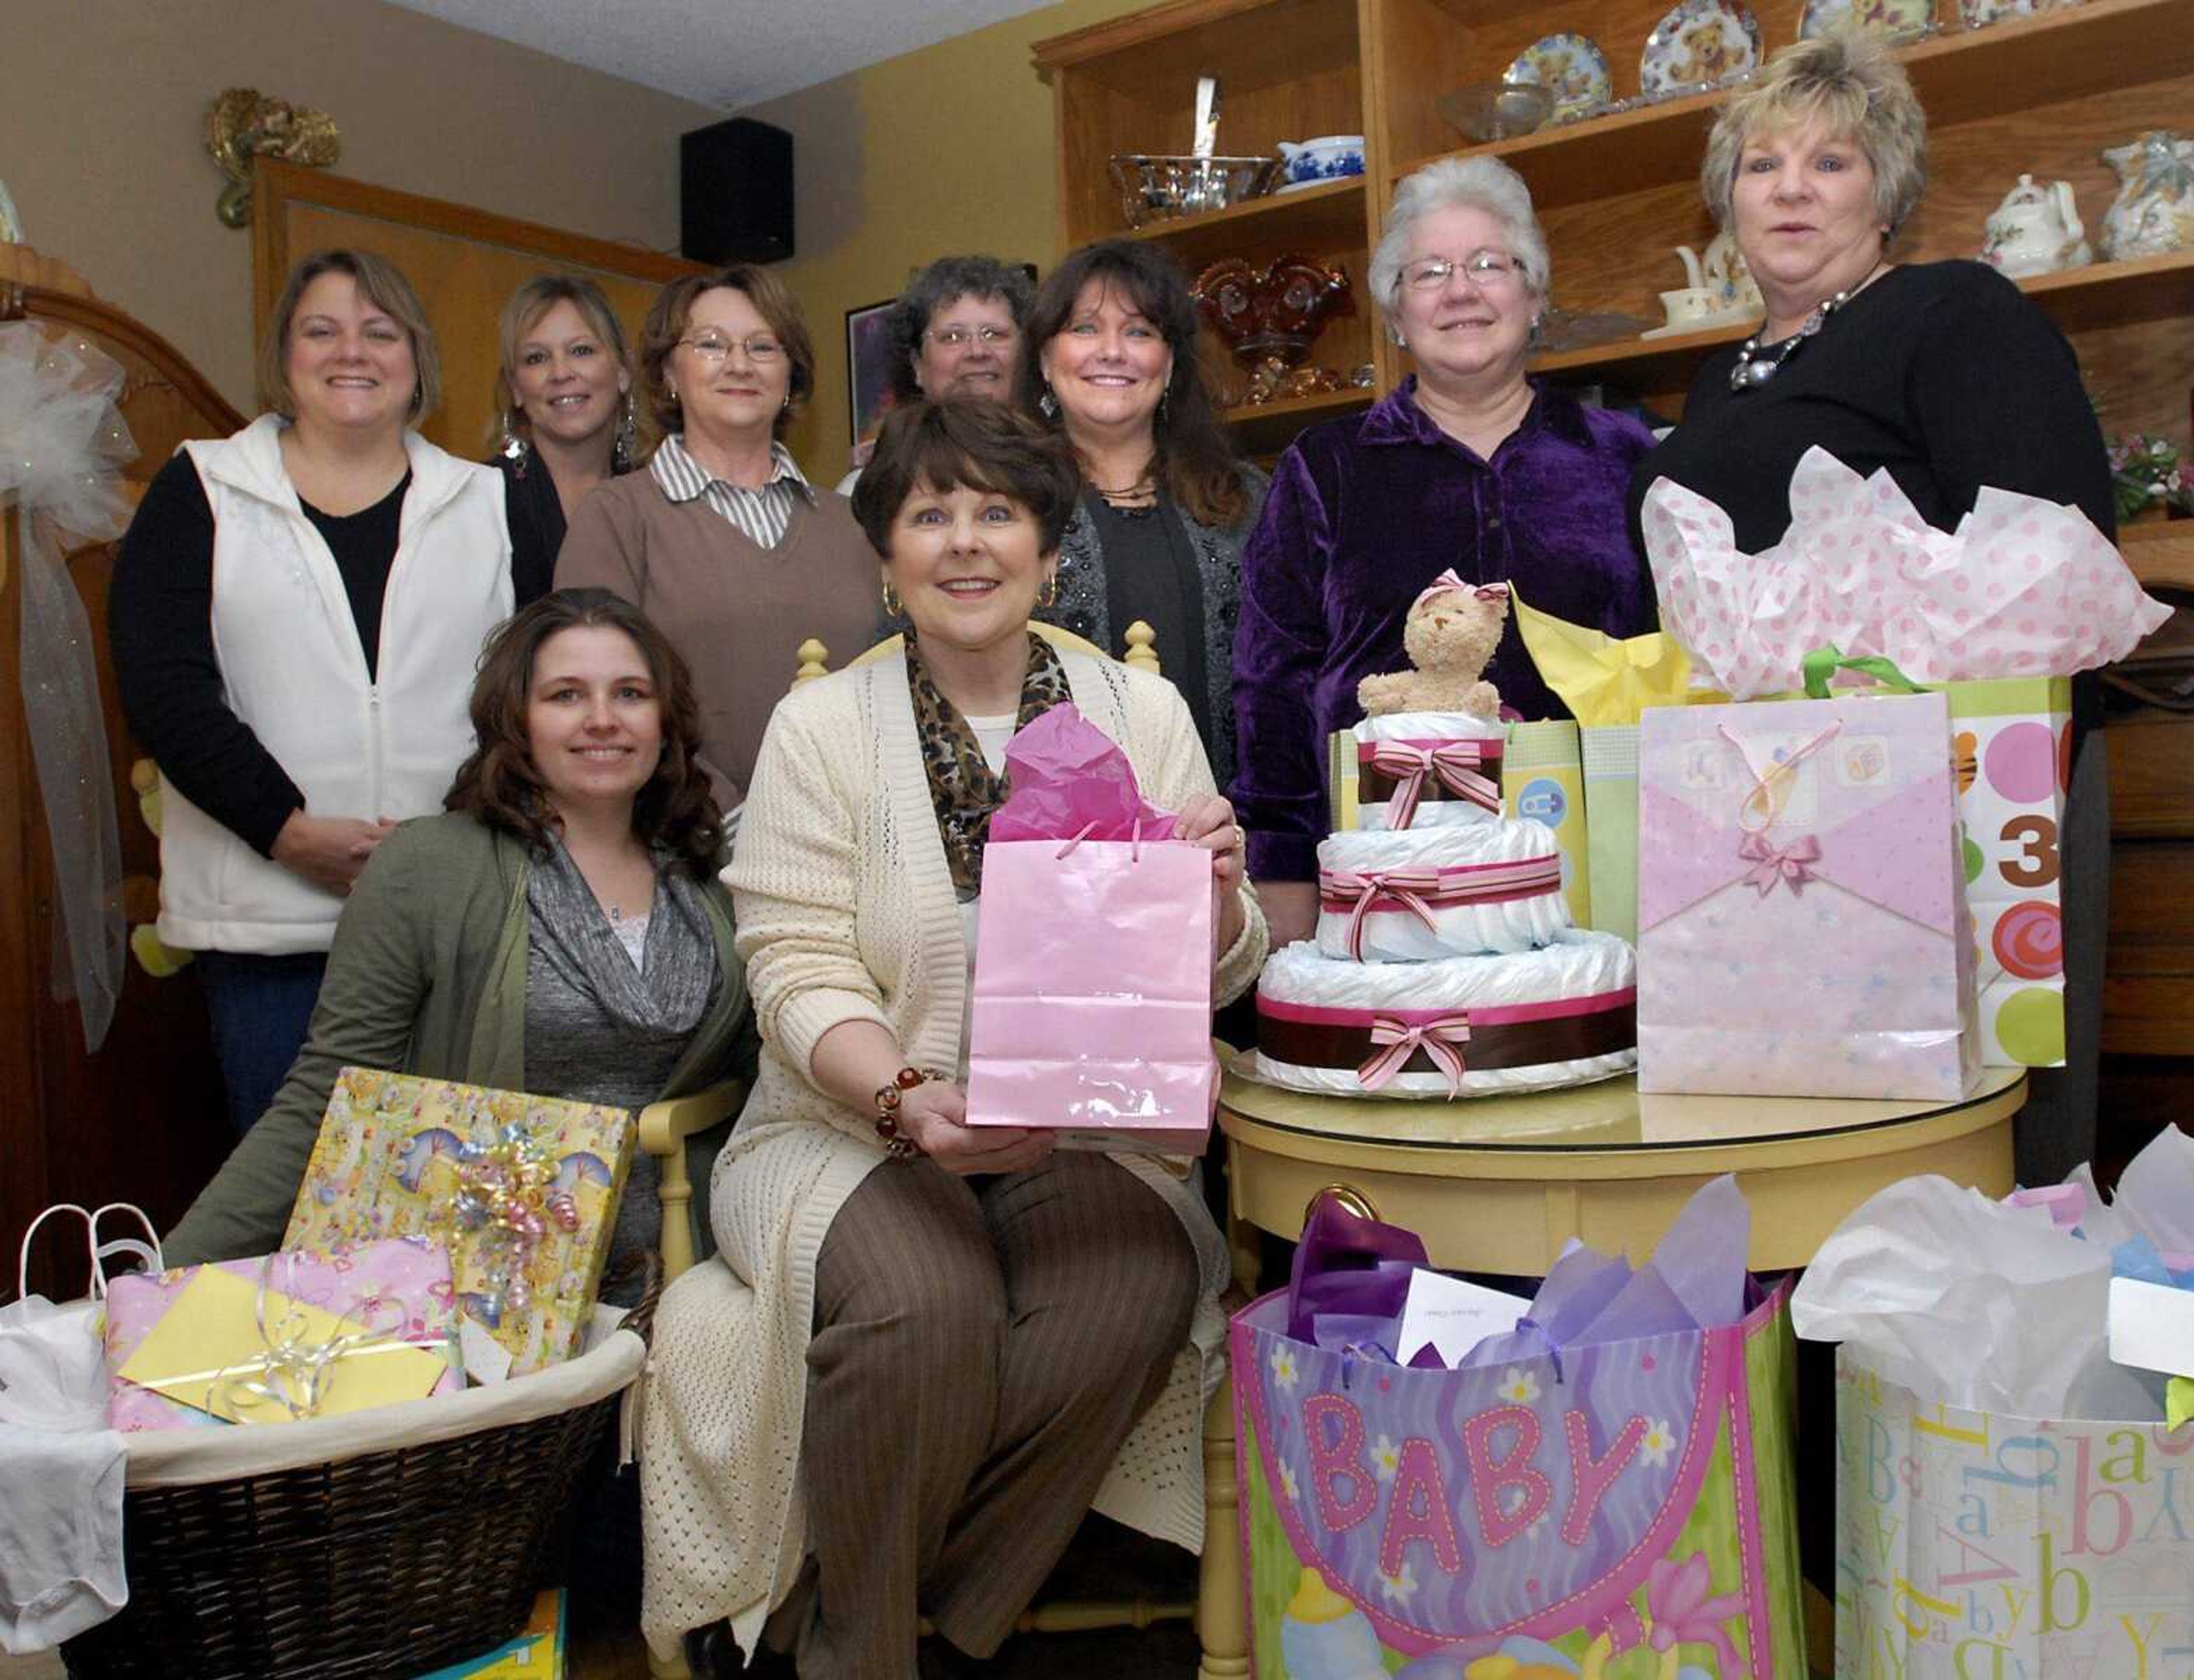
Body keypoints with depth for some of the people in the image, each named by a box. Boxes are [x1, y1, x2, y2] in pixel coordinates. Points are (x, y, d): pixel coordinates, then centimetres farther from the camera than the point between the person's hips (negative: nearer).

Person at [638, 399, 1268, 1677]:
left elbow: (1210, 984, 6)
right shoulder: (824, 726, 2)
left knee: (1139, 1284, -28)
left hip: (1085, 1130, 2)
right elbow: (800, 975, -6)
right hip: (852, 1123, -2)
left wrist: (1217, 899, -17)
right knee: (923, 1299, -32)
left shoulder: (1141, 713, 7)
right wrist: (909, 1099, -24)